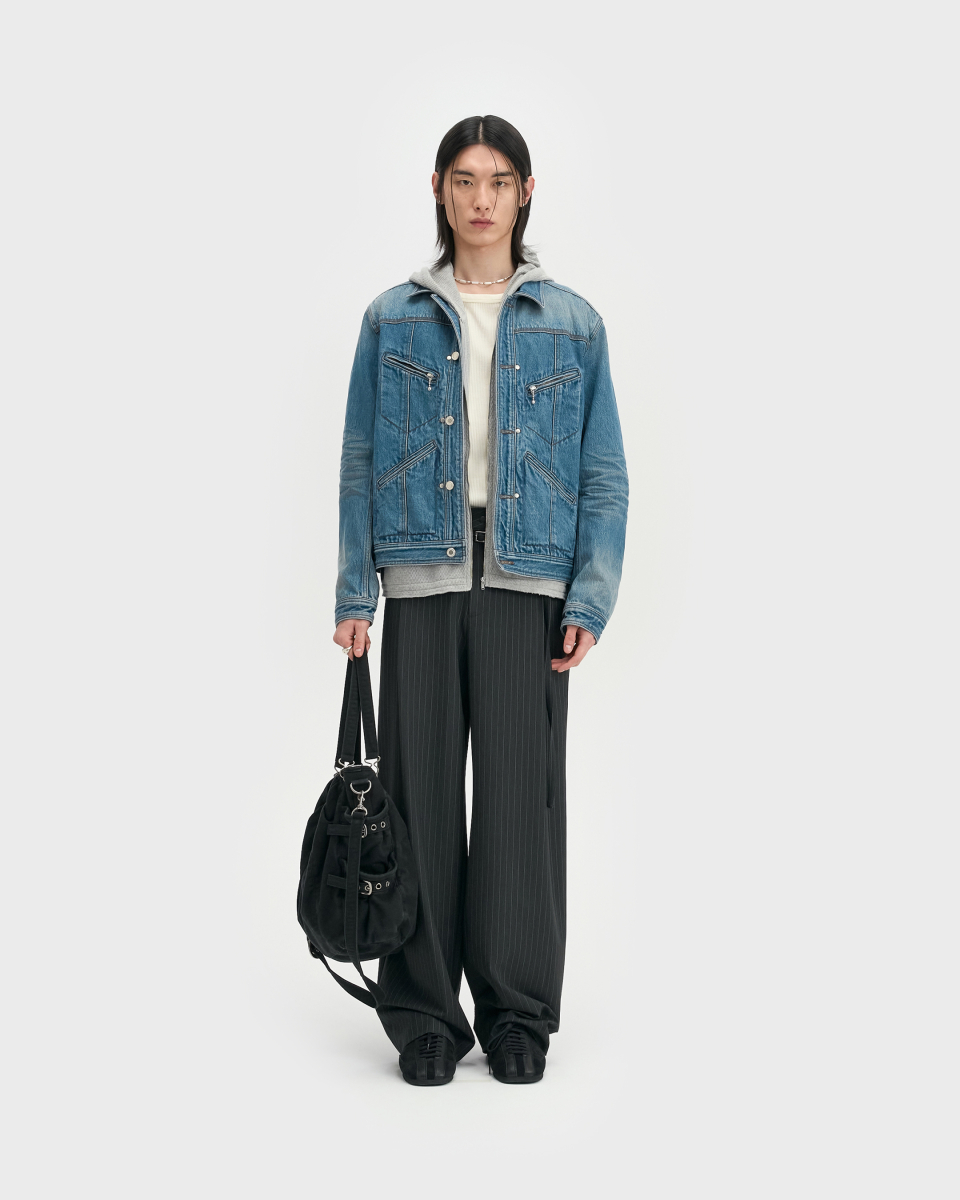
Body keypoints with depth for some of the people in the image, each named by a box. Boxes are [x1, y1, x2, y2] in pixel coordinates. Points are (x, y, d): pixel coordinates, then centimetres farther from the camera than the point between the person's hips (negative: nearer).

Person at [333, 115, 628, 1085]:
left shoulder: (572, 325, 8)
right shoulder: (393, 320, 9)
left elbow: (604, 476, 6)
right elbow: (359, 464, 7)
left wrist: (590, 599, -4)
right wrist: (353, 594, 0)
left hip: (528, 583, 0)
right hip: (422, 581, 1)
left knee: (521, 794, 1)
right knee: (421, 793, 2)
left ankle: (518, 1013, 15)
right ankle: (424, 1014, 13)